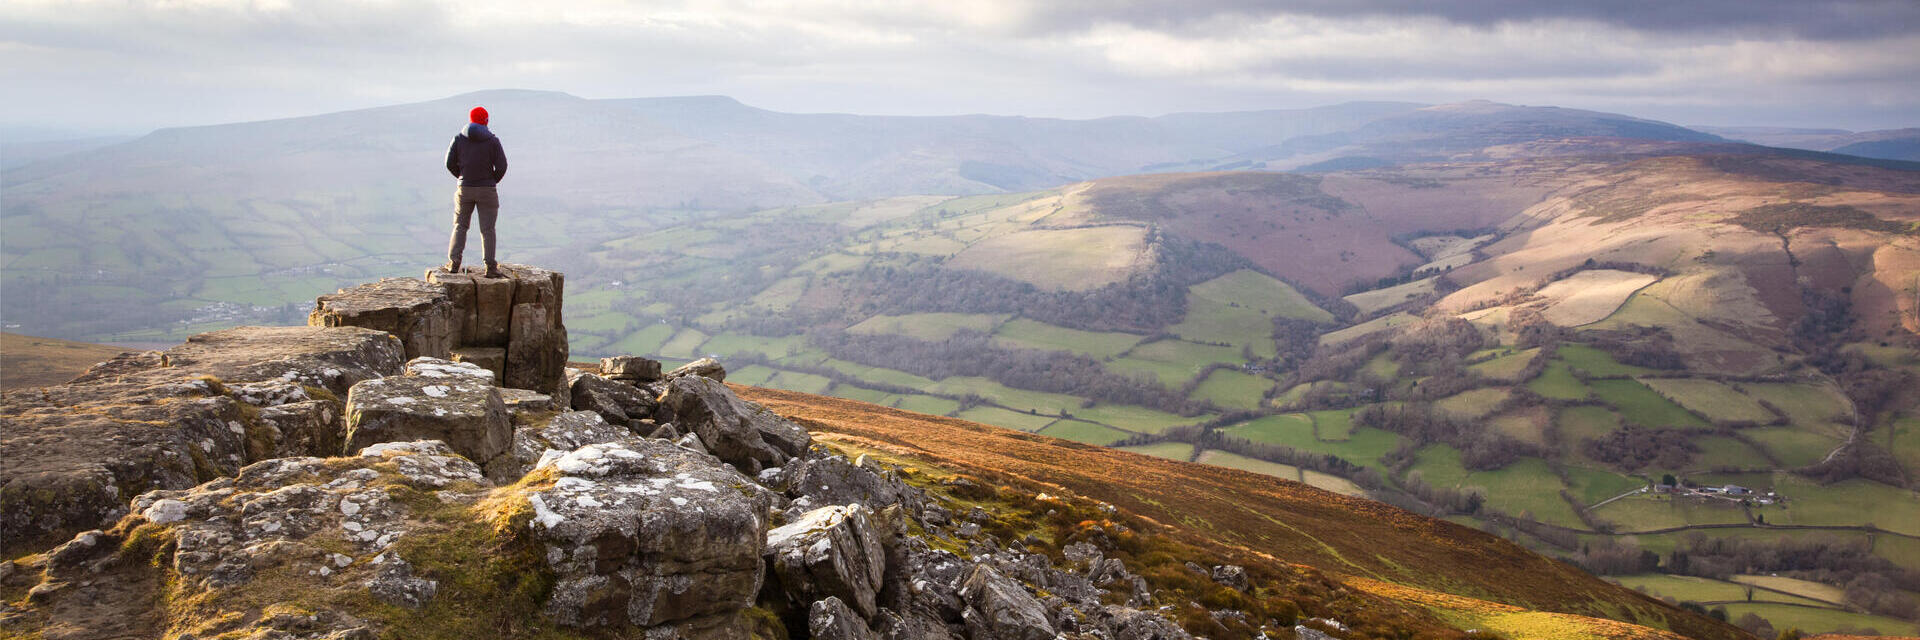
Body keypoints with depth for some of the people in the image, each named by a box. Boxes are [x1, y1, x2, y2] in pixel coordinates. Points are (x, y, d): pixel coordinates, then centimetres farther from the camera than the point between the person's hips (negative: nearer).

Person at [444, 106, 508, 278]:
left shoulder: (459, 138, 1)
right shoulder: (492, 140, -5)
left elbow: (450, 163, 0)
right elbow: (501, 166, -9)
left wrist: (463, 177, 15)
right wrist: (493, 180, 8)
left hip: (464, 188, 2)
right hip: (487, 190, -2)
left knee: (460, 226, 13)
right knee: (487, 229, 2)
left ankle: (454, 263, 6)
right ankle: (490, 267, 0)